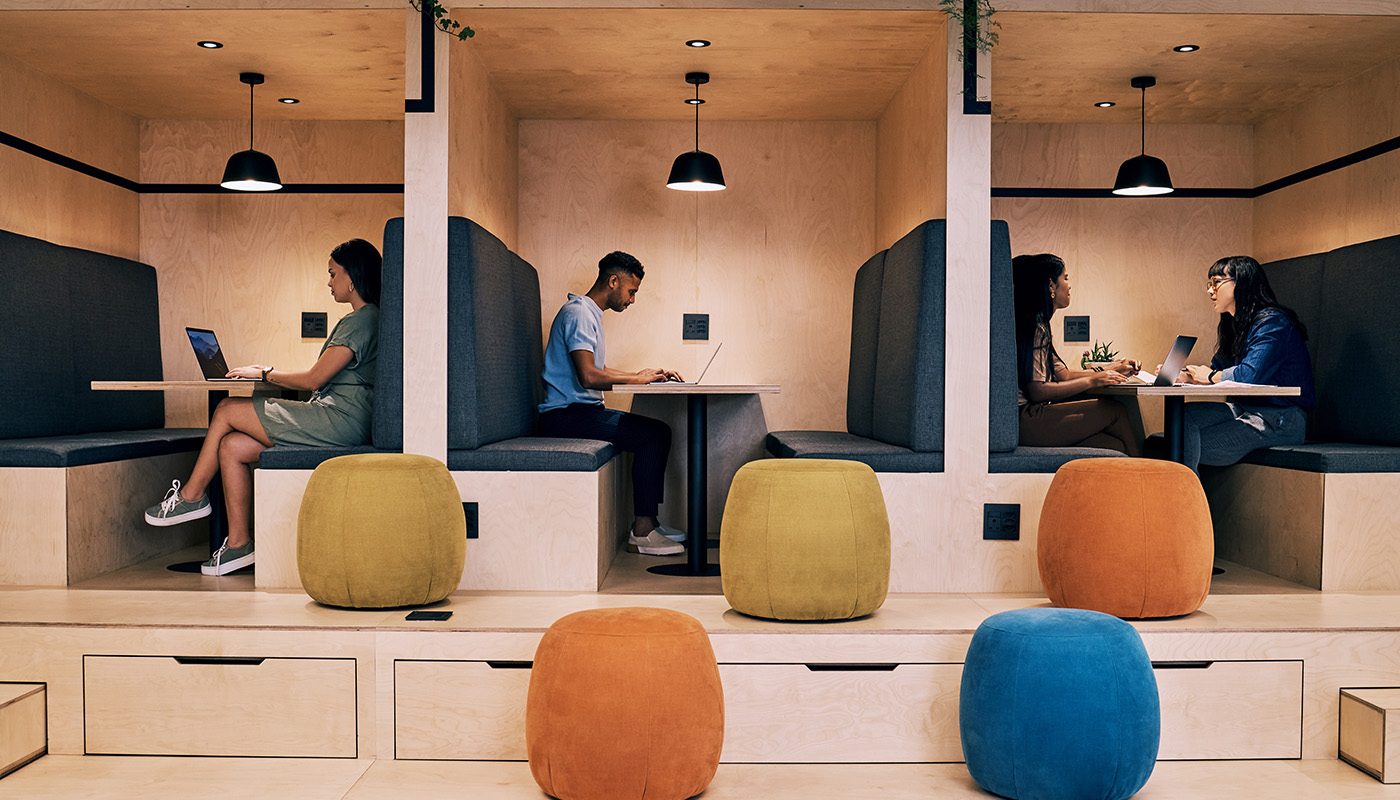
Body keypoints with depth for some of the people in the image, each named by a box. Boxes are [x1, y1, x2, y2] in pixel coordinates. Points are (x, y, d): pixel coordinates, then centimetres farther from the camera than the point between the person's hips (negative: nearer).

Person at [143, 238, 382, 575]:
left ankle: (191, 496, 16)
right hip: (334, 423, 9)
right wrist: (270, 374, 16)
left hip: (337, 421, -9)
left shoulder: (362, 320, -12)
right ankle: (239, 544, 4)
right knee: (231, 446, 2)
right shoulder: (361, 319, 20)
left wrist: (267, 373, -1)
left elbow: (314, 379, -16)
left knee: (227, 410, -1)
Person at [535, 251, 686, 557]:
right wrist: (636, 378, -11)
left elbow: (600, 372, 26)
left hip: (581, 411, 10)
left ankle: (647, 522, 1)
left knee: (658, 432, 1)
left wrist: (647, 376, 16)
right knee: (654, 433, -18)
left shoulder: (590, 314, 21)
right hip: (565, 414, -10)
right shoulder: (578, 313, -13)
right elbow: (589, 377, -24)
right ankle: (642, 531, -15)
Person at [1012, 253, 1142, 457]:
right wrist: (1092, 381, -10)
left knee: (1114, 446, -4)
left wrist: (1108, 371, 24)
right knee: (1115, 410, -7)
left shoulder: (1038, 326, 21)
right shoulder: (1035, 328, -12)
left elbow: (1063, 374, 26)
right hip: (1025, 422, -10)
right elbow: (1037, 391, -18)